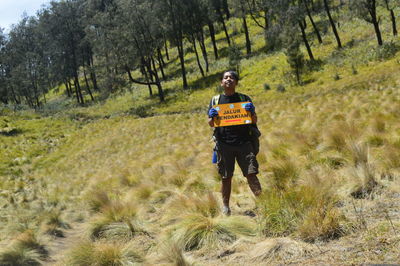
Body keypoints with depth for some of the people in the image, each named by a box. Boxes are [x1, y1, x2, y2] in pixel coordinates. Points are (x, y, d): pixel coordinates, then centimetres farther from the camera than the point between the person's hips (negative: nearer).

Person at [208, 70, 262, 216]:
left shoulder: (244, 98, 10)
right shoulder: (215, 100, 11)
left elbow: (254, 121, 8)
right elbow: (210, 124, 10)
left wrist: (251, 111, -14)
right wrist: (212, 117, -13)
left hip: (244, 142, 0)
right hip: (224, 143, 1)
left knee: (251, 174, -8)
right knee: (226, 177, 6)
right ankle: (225, 206, 19)